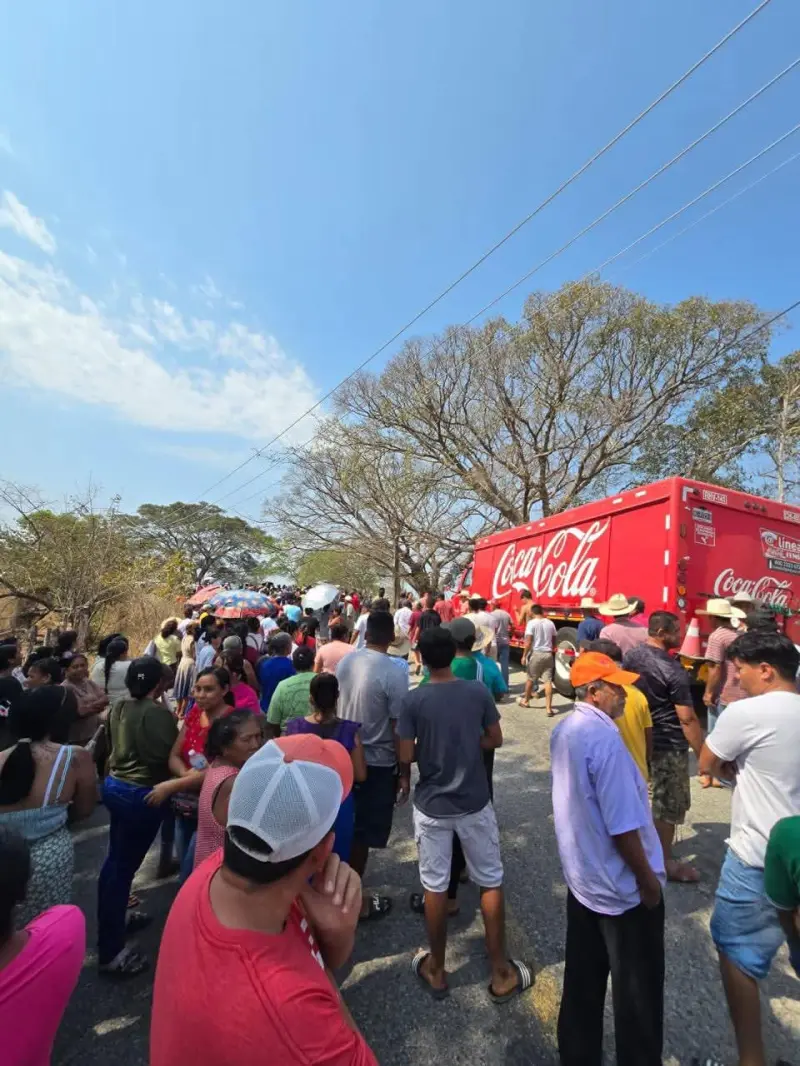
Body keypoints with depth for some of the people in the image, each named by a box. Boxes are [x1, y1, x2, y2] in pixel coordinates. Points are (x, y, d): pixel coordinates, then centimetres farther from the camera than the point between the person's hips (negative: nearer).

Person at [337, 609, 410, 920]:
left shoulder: (346, 662, -5)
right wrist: (404, 773, -8)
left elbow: (338, 705, 7)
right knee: (364, 832, 11)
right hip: (378, 763, -6)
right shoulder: (394, 674, -24)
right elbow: (398, 729, -19)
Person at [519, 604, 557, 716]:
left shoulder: (531, 623, -10)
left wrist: (524, 656, -6)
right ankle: (548, 708, 0)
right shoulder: (550, 623, 6)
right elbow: (554, 641, 14)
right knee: (548, 681, 2)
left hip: (536, 654, -4)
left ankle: (526, 701, 31)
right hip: (548, 654, 4)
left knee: (530, 679, 14)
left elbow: (528, 642, -13)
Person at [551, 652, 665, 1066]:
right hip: (622, 887, -7)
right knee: (637, 991, 16)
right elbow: (623, 828, -26)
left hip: (581, 876, 8)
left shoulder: (564, 729, -3)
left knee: (583, 977, 24)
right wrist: (648, 880, -10)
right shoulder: (604, 738, -30)